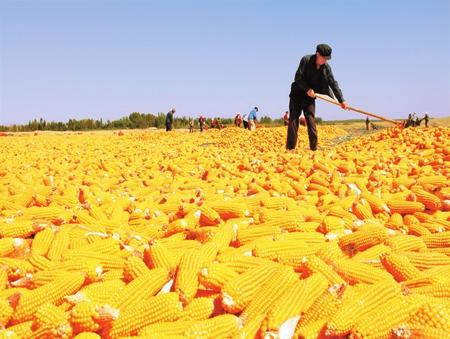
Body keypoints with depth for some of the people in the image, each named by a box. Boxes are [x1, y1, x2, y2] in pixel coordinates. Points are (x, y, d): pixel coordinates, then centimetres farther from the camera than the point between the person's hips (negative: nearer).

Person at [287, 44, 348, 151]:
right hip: (297, 94, -2)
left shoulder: (326, 67, -5)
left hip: (310, 96, 2)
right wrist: (307, 89, -26)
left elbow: (333, 84, -4)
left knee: (310, 120, -7)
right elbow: (298, 77, -16)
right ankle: (290, 147, -6)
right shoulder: (306, 60, -14)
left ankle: (314, 148, -6)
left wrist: (341, 100, -8)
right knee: (293, 119, -6)